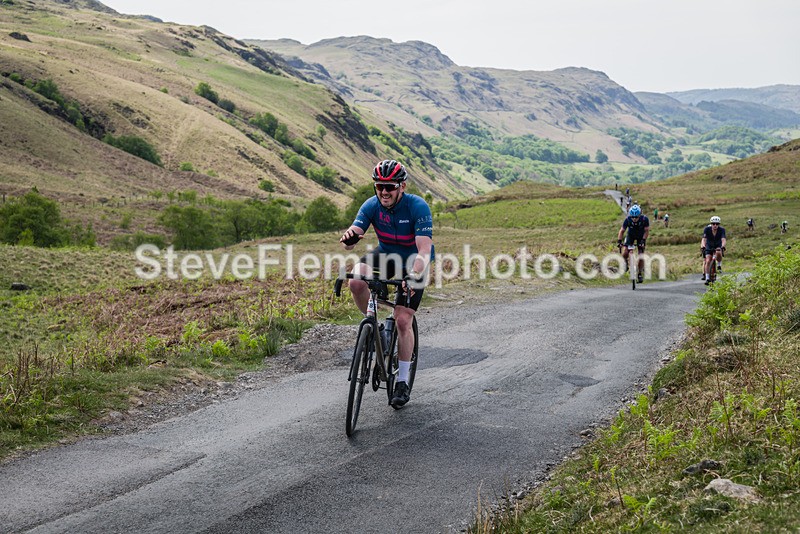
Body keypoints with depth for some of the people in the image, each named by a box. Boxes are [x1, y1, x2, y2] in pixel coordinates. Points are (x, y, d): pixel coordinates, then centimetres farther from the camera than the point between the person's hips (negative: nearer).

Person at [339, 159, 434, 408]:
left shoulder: (418, 207, -28)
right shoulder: (372, 205, -16)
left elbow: (425, 250, -36)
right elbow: (352, 240, -24)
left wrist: (413, 276, -53)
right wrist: (348, 237, -49)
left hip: (414, 262, -3)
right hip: (386, 254, 4)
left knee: (403, 321, -11)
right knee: (356, 281, -28)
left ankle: (402, 382, 4)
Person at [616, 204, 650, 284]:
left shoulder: (644, 219, -30)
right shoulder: (627, 219, -28)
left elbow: (646, 231, -22)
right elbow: (622, 231, -24)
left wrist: (643, 240, -34)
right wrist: (619, 241, -36)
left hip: (641, 237, -1)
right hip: (631, 236, 1)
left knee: (641, 257, -9)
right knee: (624, 253, -21)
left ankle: (640, 274, 7)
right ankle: (625, 263, 10)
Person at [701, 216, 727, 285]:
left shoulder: (721, 230, -24)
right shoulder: (707, 229, -23)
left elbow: (723, 240, -35)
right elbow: (704, 239, -32)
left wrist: (723, 247, -54)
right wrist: (703, 247, -50)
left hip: (718, 246, -1)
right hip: (709, 246, 1)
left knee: (718, 253, -34)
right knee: (708, 261, -16)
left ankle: (719, 265, -6)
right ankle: (707, 278, -7)